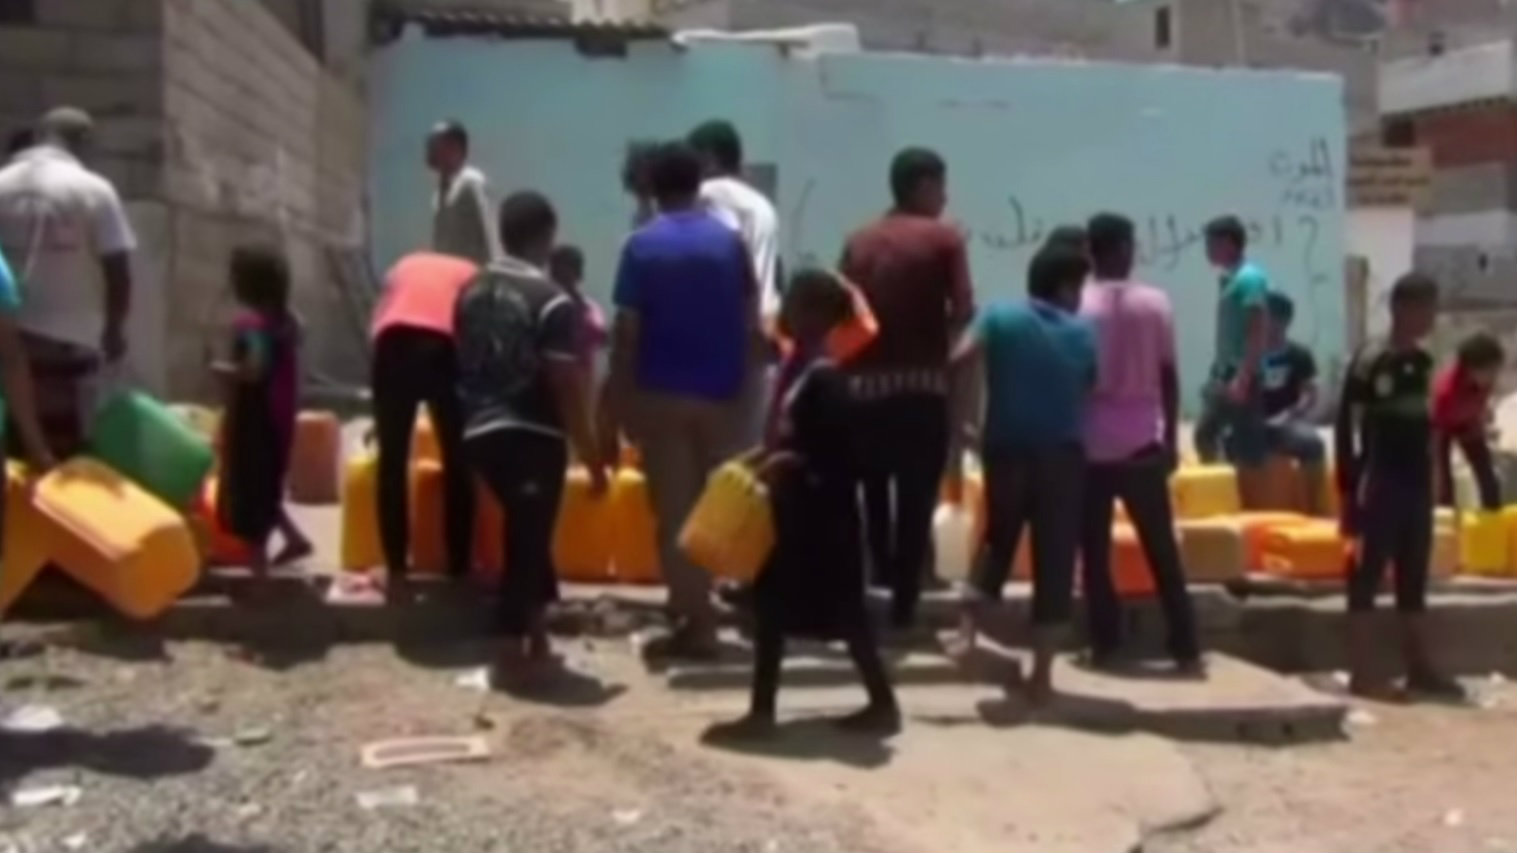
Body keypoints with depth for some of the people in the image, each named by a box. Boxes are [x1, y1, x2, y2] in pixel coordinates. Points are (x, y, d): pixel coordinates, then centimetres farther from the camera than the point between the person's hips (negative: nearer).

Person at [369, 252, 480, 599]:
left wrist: (384, 415, 41)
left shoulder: (404, 268, 36)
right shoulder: (473, 276, 32)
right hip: (450, 348, -1)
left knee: (393, 462, 9)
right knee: (458, 464, 13)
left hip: (396, 343, 1)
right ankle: (459, 572, 19)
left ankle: (396, 573, 11)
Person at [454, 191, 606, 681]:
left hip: (479, 432, 7)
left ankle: (536, 635, 28)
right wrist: (592, 458, -9)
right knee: (528, 538, 2)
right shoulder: (551, 301, -12)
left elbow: (460, 364, 15)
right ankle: (513, 653, 5)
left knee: (526, 532, 20)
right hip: (532, 435, -7)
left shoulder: (471, 291, 8)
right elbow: (568, 389, -14)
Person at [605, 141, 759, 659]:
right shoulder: (729, 241, 1)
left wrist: (617, 406, -2)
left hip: (662, 397, -2)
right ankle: (697, 609, 23)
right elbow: (751, 326, 1)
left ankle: (694, 622, 6)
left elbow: (626, 334, -8)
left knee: (674, 513, 4)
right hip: (721, 394, 2)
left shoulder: (642, 246, -4)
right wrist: (742, 382, 12)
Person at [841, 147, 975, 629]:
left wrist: (853, 367, 13)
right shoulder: (944, 238, 0)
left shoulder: (859, 241, 11)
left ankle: (877, 584, 22)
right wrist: (940, 337, 9)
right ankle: (903, 603, 3)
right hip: (922, 385, -4)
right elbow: (963, 311, -10)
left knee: (873, 495, 17)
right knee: (916, 500, 2)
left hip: (865, 385, 4)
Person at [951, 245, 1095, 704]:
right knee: (1054, 561, 5)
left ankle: (968, 632, 6)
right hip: (1062, 456, -1)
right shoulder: (1082, 333, 5)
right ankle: (1041, 675, 7)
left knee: (998, 540, 22)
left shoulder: (999, 317, 2)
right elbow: (1092, 390, 4)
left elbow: (960, 358, -12)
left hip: (1006, 451, 1)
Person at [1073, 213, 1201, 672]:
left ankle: (1106, 645, 7)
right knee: (1162, 551, 7)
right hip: (1142, 445, 1)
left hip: (1090, 445, -1)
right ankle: (1186, 648, 8)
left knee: (1095, 552, 7)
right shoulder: (1155, 303, -1)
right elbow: (1169, 377, -1)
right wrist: (1171, 439, 6)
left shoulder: (1077, 306, -4)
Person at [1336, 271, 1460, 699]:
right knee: (1367, 576, -2)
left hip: (1416, 483, 8)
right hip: (1380, 483, -7)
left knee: (1414, 579, 12)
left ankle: (1419, 667, 20)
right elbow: (1345, 426, -13)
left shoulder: (1422, 361, 11)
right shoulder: (1370, 360, -12)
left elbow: (1424, 424, 17)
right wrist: (1349, 489, -16)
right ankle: (1362, 673, 2)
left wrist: (1432, 480, 15)